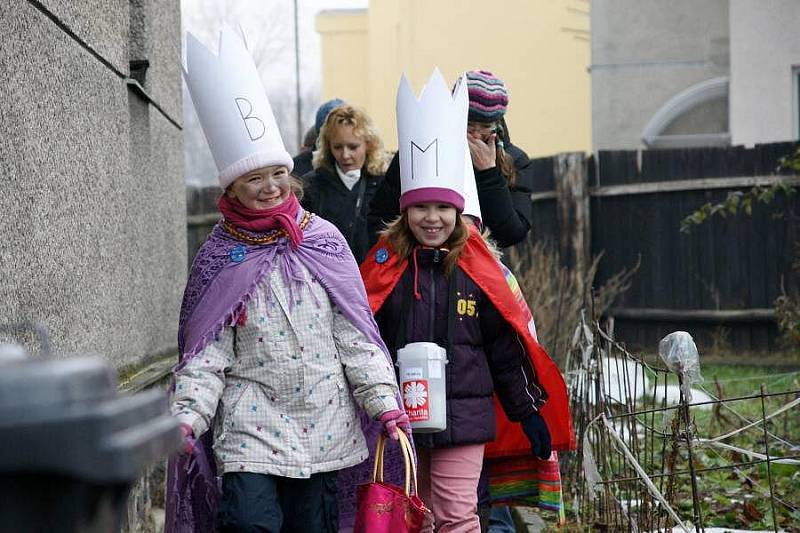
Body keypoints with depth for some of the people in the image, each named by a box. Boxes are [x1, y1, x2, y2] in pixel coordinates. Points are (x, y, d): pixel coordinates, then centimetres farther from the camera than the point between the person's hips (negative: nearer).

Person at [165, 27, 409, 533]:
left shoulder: (324, 240, 4)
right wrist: (186, 418, -15)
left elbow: (356, 334, 4)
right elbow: (206, 352, -2)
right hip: (251, 423, -2)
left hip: (324, 427, 2)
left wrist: (385, 402, -4)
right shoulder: (220, 258, 1)